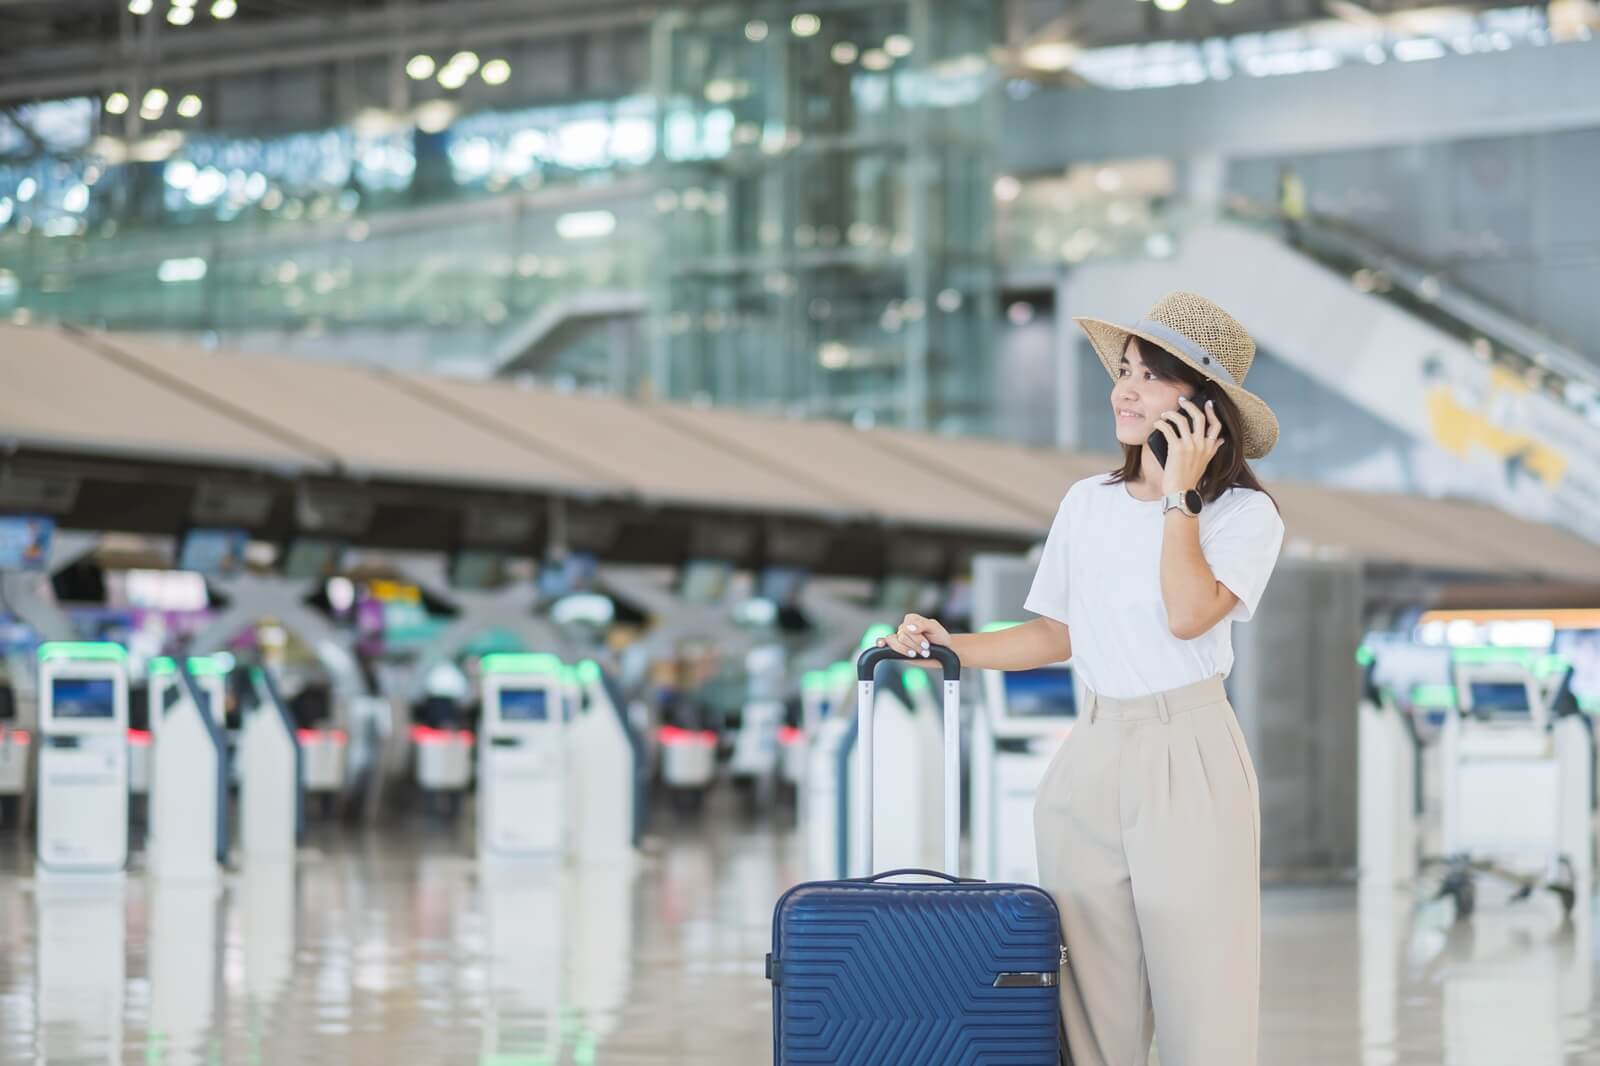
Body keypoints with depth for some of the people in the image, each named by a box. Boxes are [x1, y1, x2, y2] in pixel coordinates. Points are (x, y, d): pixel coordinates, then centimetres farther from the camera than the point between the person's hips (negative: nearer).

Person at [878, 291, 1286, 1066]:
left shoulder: (1244, 515, -3)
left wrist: (1179, 492, -13)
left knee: (1200, 988, -4)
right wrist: (951, 648, 6)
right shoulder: (1087, 504, 10)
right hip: (1091, 760, 4)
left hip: (1188, 758, -4)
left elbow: (1188, 614, -20)